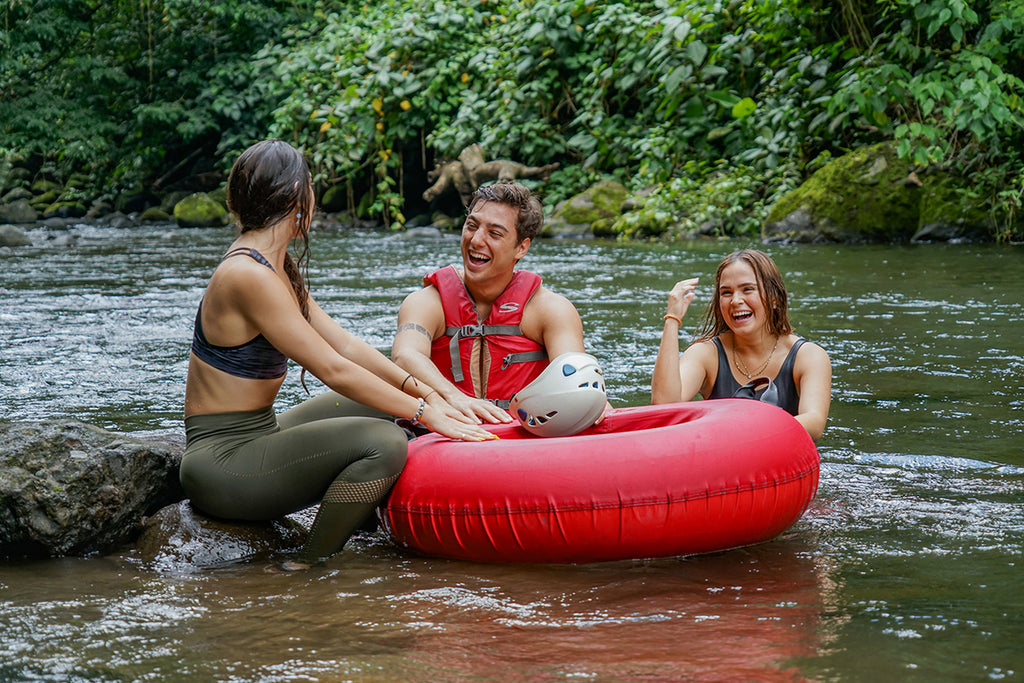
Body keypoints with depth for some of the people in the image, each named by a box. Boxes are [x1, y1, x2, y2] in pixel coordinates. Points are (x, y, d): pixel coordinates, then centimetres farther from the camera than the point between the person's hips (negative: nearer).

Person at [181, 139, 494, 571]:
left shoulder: (280, 269, 12)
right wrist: (423, 413, -16)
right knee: (385, 444, -24)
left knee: (385, 401, 18)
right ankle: (306, 568, -13)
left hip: (256, 439, 11)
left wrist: (421, 391, 2)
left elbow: (345, 345, 11)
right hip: (221, 466, -11)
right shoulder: (248, 276, -20)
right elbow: (333, 370, -21)